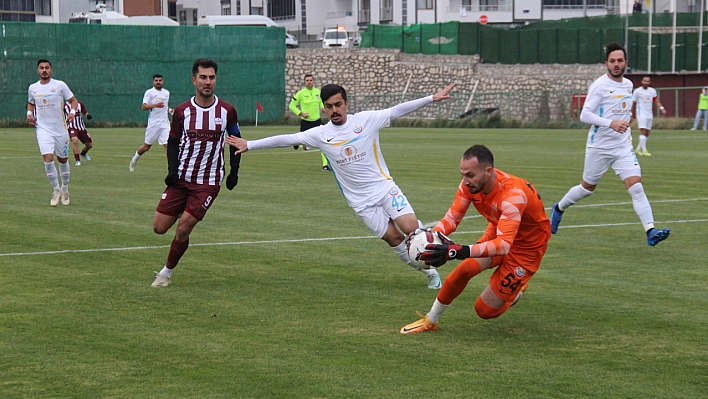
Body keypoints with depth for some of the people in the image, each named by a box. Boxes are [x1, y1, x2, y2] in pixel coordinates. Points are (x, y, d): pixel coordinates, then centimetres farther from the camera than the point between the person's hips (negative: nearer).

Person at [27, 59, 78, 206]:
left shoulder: (60, 85, -4)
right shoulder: (32, 88, 5)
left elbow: (73, 100, 1)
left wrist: (72, 112, -18)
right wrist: (29, 113, 4)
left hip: (60, 129, -1)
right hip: (43, 129, 1)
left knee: (63, 160, 9)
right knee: (48, 159, -15)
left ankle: (65, 190, 30)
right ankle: (56, 190, 1)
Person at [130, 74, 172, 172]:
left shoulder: (166, 92, 14)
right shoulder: (149, 92, -4)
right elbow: (144, 107, -13)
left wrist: (170, 110, 8)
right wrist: (155, 105, -26)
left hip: (164, 123, 4)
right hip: (153, 123, -3)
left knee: (167, 144, -10)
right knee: (146, 146, 7)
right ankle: (134, 160, 31)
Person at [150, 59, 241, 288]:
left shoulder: (227, 111, -3)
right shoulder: (182, 111, -2)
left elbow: (236, 140, 11)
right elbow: (173, 141, 9)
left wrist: (234, 172, 4)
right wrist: (172, 169, -6)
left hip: (208, 182, -2)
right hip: (181, 179, 2)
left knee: (183, 229, -12)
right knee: (159, 227, -2)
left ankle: (167, 272, 8)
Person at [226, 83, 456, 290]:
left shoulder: (366, 120, -5)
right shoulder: (320, 135, -3)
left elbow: (398, 110, -5)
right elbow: (286, 140, -1)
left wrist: (433, 98, -10)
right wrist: (249, 145, -2)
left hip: (385, 187, -1)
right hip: (362, 202, 1)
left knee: (412, 229, -15)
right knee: (393, 238, -3)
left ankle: (432, 269, 7)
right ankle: (428, 272, 15)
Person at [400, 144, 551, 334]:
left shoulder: (513, 194, -38)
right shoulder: (470, 184, -18)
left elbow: (503, 245, -45)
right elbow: (451, 218, -10)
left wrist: (460, 251, -56)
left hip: (528, 246, -6)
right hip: (499, 233, 6)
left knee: (486, 310, -6)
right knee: (465, 269, -20)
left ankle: (516, 289, 26)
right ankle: (430, 320, 2)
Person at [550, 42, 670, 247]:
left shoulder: (628, 85, 8)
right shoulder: (599, 85, -12)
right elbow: (584, 115, -17)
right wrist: (611, 123, -28)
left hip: (623, 147, 4)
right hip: (599, 147, -4)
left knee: (636, 187, -12)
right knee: (587, 188, 12)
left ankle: (650, 232, -20)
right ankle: (558, 209, 39)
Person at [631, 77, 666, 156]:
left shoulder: (652, 91, 10)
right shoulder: (637, 91, -2)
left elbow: (656, 101, 7)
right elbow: (633, 103, 3)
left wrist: (661, 108, -11)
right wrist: (633, 114, 4)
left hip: (649, 114, 6)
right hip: (641, 113, -6)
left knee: (647, 132, 7)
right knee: (643, 131, -16)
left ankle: (638, 149, 18)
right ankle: (644, 150, -19)